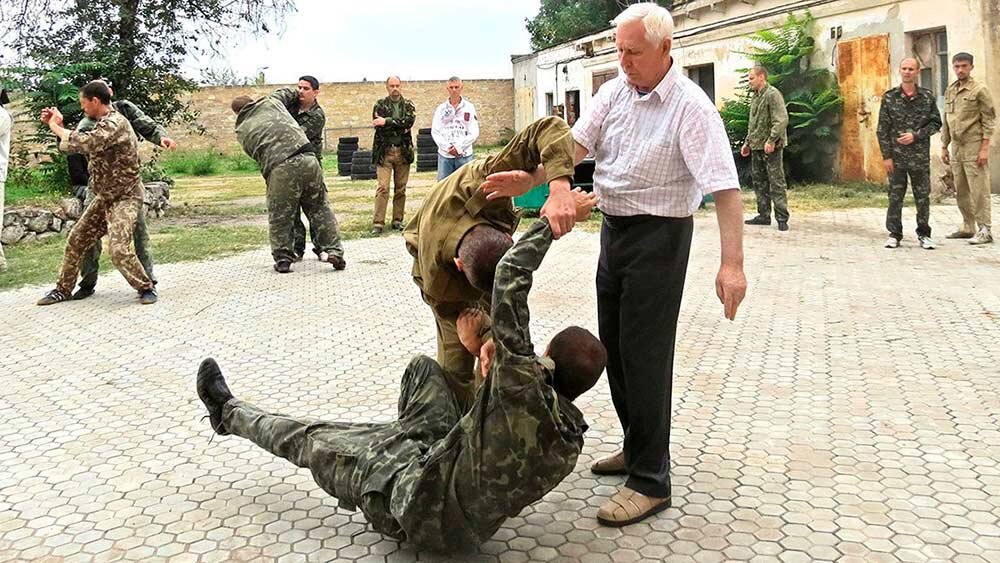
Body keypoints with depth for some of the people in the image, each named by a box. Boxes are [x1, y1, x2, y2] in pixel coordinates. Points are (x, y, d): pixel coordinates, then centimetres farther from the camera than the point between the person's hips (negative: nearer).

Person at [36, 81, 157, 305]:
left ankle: (146, 288, 0)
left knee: (119, 250, -20)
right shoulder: (103, 123, 11)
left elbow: (84, 143, -34)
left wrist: (56, 127, -18)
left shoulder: (115, 123, -20)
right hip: (104, 197, 10)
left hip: (125, 197, -10)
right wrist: (59, 125, 7)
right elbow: (79, 146, 20)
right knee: (76, 240, 13)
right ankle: (62, 290, 26)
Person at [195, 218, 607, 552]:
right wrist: (495, 376, 1)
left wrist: (550, 220, -26)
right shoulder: (571, 441, -15)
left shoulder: (526, 387, -38)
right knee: (423, 366, 13)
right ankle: (402, 439, 39)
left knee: (307, 438, 14)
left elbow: (508, 277, -37)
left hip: (425, 514, -7)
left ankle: (229, 413, 42)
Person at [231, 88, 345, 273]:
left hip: (280, 169, -2)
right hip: (307, 159, 2)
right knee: (320, 208, 13)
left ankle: (282, 259, 16)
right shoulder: (270, 101, 20)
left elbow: (257, 155, 20)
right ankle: (333, 250, 9)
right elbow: (289, 92, 38)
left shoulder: (242, 132, 18)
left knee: (279, 217, 14)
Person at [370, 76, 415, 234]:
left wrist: (387, 122, -15)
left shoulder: (408, 105, 10)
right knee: (383, 187, -10)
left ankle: (397, 220, 16)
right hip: (384, 151, -2)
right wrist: (400, 126, -9)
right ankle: (378, 223, -9)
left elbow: (409, 121, -10)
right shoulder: (380, 105, 6)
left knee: (401, 188, 7)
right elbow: (378, 126, -8)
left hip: (403, 151, 3)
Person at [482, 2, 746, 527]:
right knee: (613, 344, 15)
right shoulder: (613, 92, 4)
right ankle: (638, 447, 32)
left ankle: (651, 480, 5)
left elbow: (724, 186, -22)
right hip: (613, 228, 8)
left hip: (658, 235, -7)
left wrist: (732, 263, -29)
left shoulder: (690, 106, -17)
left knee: (645, 354, -6)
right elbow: (576, 146, -2)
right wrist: (530, 178, -19)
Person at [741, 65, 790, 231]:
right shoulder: (754, 96, 16)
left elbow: (782, 120, -19)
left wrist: (771, 140, -23)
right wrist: (747, 142, 19)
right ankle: (764, 216, 19)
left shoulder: (772, 94, -10)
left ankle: (782, 218, -3)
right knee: (759, 182, 12)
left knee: (776, 182, -6)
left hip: (771, 147, -9)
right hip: (756, 146, 9)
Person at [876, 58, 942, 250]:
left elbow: (936, 123, 5)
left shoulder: (928, 97, 4)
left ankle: (924, 234, 16)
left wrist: (916, 135, -11)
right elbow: (882, 128, 0)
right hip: (896, 156, -1)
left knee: (923, 196, 5)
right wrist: (886, 156, -6)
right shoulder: (889, 97, 2)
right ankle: (894, 234, 12)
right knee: (895, 196, 3)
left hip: (920, 156, 1)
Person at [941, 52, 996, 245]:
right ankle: (968, 227, 20)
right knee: (961, 191, 10)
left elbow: (988, 120, -7)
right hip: (956, 147, 7)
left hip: (974, 146, -6)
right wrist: (944, 147, 14)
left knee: (979, 190, -6)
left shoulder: (979, 90, -4)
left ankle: (984, 230, -3)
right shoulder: (949, 91, 14)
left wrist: (985, 148, -14)